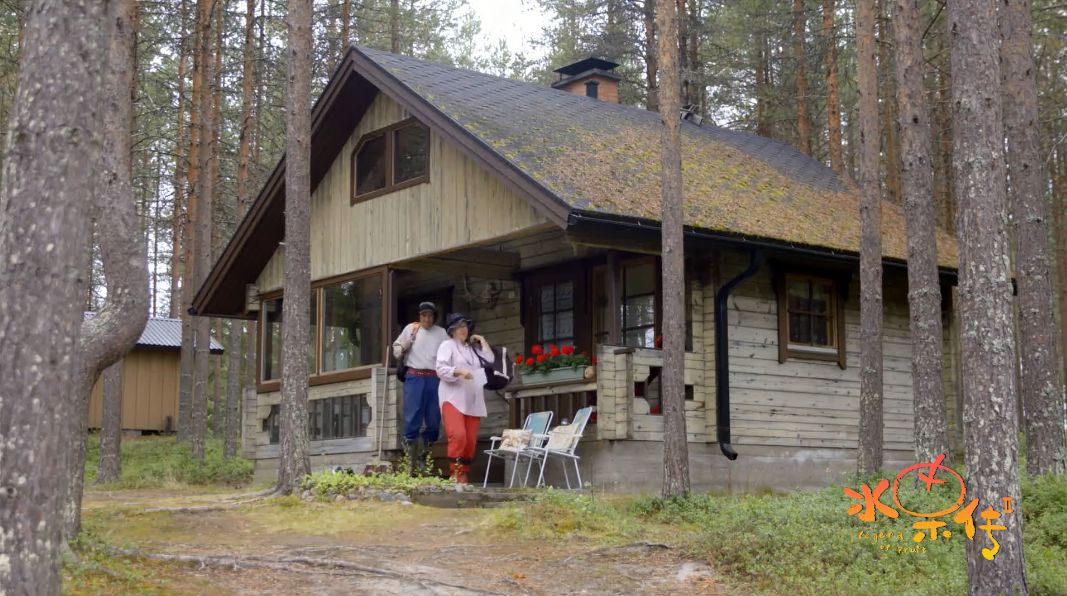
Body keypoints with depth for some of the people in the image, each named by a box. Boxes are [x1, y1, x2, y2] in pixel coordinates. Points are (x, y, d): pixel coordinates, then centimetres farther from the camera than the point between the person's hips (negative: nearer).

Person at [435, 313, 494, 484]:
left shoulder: (473, 347, 23)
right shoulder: (448, 345, 6)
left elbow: (489, 361, 11)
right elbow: (441, 369, -6)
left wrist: (483, 342, 15)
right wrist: (459, 371, -21)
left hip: (473, 401, 6)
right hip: (453, 398, -6)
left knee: (471, 441, 1)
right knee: (458, 436, -22)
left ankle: (464, 475, 7)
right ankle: (456, 474, -16)